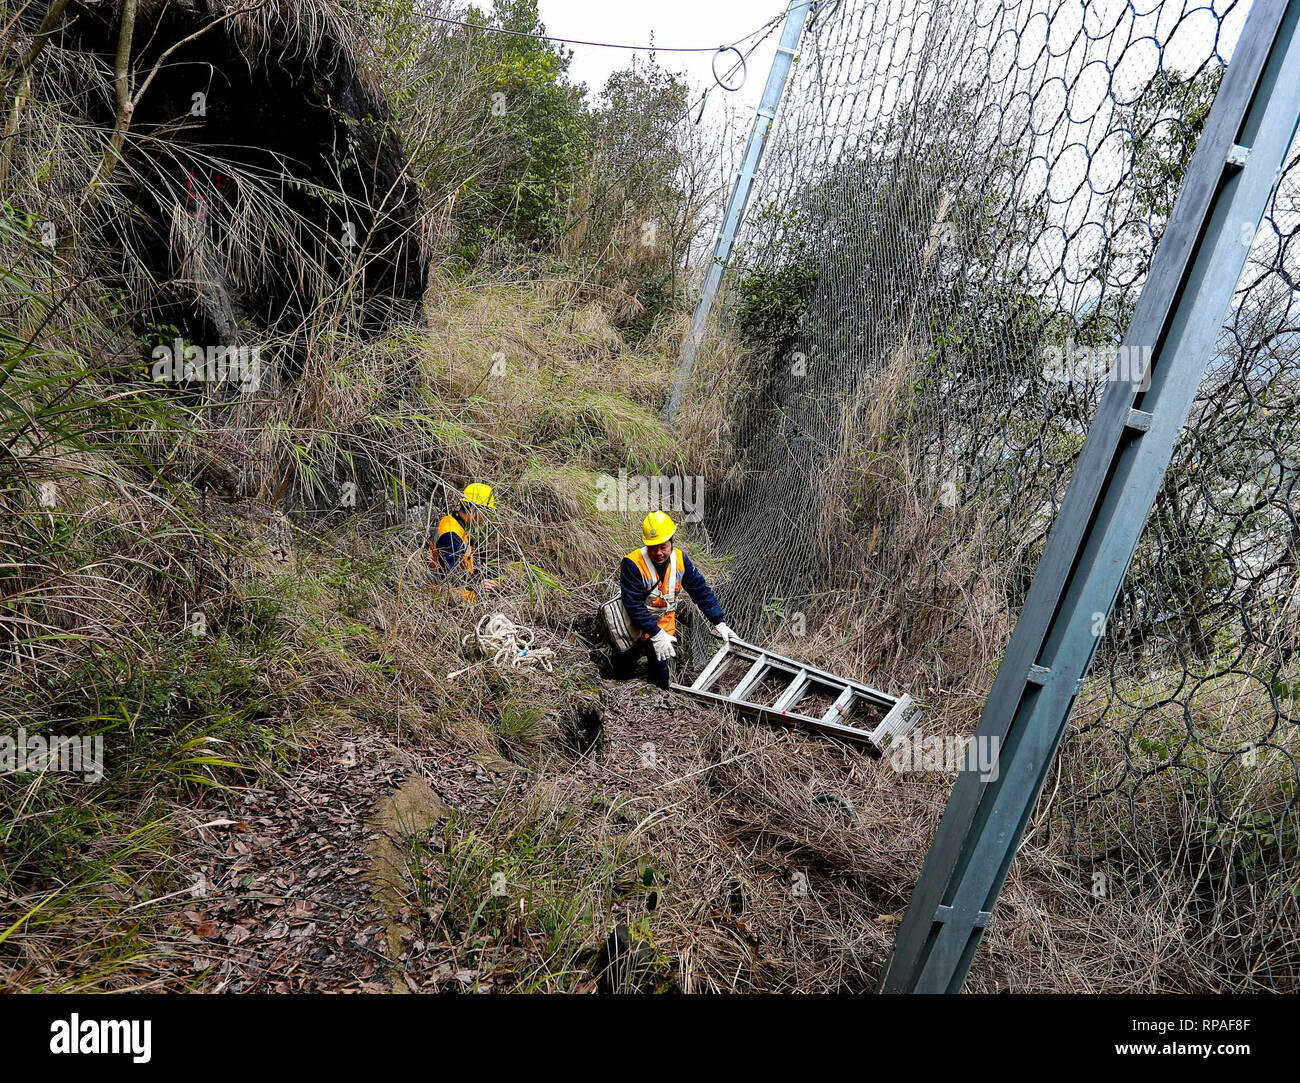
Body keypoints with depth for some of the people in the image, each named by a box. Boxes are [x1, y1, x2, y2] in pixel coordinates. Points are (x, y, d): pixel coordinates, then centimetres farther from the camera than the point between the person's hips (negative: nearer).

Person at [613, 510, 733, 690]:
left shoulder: (680, 559, -12)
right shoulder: (632, 564, -28)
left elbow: (701, 591, -5)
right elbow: (634, 605, -28)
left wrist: (719, 623, -10)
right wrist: (656, 634, -33)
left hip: (664, 619, 3)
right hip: (635, 620, -3)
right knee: (622, 673, 5)